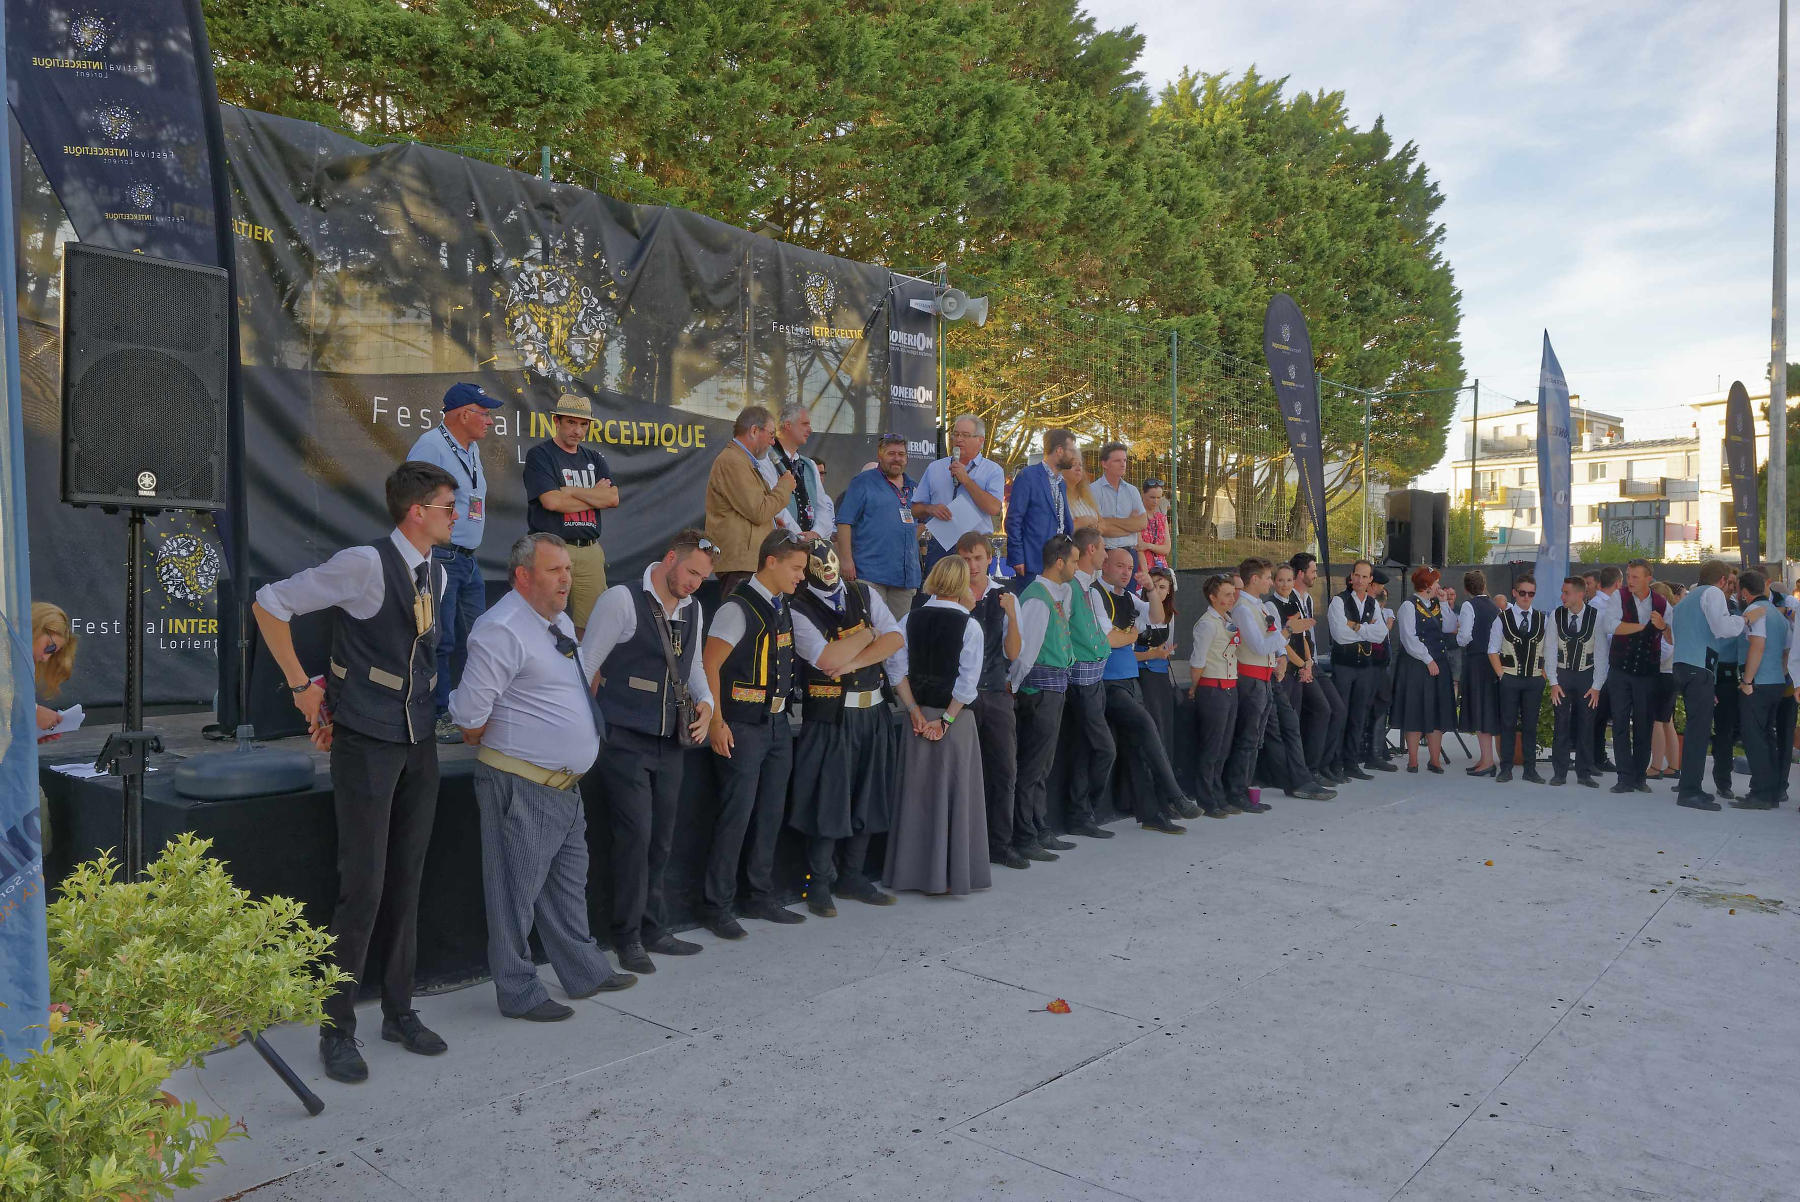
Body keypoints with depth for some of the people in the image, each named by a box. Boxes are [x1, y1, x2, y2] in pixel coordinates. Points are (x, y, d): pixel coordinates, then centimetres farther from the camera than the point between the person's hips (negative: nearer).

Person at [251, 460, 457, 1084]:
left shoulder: (435, 574, 8)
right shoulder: (365, 564, -15)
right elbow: (270, 603, -10)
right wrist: (303, 687, -7)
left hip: (419, 743, 7)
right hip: (366, 745, -7)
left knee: (406, 883, 13)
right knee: (363, 888, -4)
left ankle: (400, 1012, 25)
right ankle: (336, 1028, 12)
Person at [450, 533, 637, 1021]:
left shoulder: (561, 624, 12)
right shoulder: (502, 630, -18)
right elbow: (470, 715, -20)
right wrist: (500, 743, -4)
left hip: (564, 783, 10)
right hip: (522, 788, -9)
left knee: (569, 882, 20)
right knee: (517, 890, 3)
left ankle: (584, 972, 34)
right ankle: (519, 994, 16)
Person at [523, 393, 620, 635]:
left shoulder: (594, 458, 17)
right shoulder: (539, 455, 1)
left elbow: (613, 498, 3)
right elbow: (552, 501, -12)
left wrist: (571, 491, -6)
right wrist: (595, 495, 0)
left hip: (591, 551, 5)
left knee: (592, 626, 2)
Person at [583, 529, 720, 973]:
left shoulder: (693, 610, 11)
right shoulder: (621, 600, -10)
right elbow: (585, 663, -8)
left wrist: (706, 703, 6)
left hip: (671, 742, 7)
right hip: (624, 741, -6)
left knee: (660, 839, 11)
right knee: (635, 836, -8)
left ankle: (651, 929, 25)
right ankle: (628, 936, 7)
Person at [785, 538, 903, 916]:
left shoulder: (864, 593, 7)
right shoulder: (799, 609, -8)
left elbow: (896, 638, -3)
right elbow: (826, 658, -20)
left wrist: (853, 662, -15)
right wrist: (868, 633, -7)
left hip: (874, 711, 5)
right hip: (830, 717, -5)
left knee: (868, 797, 11)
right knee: (828, 799, -1)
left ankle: (852, 876, 25)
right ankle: (819, 885, 14)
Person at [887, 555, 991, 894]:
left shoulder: (911, 619, 1)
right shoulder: (968, 625, -9)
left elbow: (899, 671, -2)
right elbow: (968, 680, -14)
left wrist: (916, 711, -1)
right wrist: (947, 719, -10)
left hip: (919, 716, 4)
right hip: (954, 717, -4)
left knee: (917, 792, 12)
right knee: (952, 793, 6)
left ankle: (913, 871, 19)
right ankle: (949, 875, 11)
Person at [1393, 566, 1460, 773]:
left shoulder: (1436, 606, 14)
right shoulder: (1409, 606, -6)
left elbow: (1450, 628, 4)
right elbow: (1409, 639, -12)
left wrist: (1444, 604, 1)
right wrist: (1428, 660, -14)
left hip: (1438, 665, 7)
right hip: (1416, 665, -7)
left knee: (1438, 711, 7)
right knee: (1415, 711, -2)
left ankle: (1435, 759, 13)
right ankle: (1412, 759, 6)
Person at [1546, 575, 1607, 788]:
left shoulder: (1596, 617, -7)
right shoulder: (1556, 616, -3)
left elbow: (1601, 653, -5)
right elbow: (1550, 651, 0)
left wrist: (1597, 686, -7)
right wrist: (1553, 683, -5)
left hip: (1587, 675, -1)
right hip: (1562, 675, 1)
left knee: (1586, 725, 3)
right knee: (1561, 724, 0)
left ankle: (1584, 773, 12)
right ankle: (1559, 773, 6)